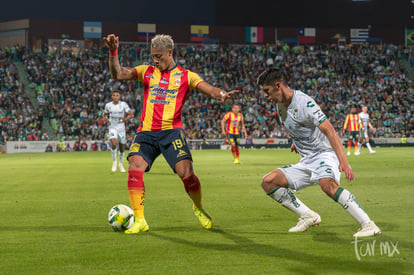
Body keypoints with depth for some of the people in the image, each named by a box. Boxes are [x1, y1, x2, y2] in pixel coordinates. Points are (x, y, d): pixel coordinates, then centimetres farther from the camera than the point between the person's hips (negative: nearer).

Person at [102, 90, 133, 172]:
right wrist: (104, 117, -5)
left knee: (122, 147, 8)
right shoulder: (108, 105, 2)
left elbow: (130, 115, -4)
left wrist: (124, 119, -22)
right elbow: (105, 113, 18)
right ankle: (114, 162, -7)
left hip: (121, 127, 0)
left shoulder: (123, 104, -5)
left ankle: (121, 164, 30)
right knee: (114, 143, -25)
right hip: (112, 127, 0)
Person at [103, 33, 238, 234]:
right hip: (146, 132, 2)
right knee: (134, 170, -19)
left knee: (185, 172, -15)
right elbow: (118, 74, 7)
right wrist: (113, 52, -8)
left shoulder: (185, 76, 9)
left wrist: (221, 95, -25)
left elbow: (209, 90, -2)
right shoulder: (147, 72, 15)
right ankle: (139, 221, -9)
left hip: (171, 131, -2)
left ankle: (198, 208, 16)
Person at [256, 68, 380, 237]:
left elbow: (329, 131, -27)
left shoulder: (304, 102, -18)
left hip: (325, 154, -8)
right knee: (268, 182, -5)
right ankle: (309, 217, 0)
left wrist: (343, 161, -37)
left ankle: (368, 225, -35)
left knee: (327, 184, -39)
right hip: (306, 163, 8)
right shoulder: (281, 104, 7)